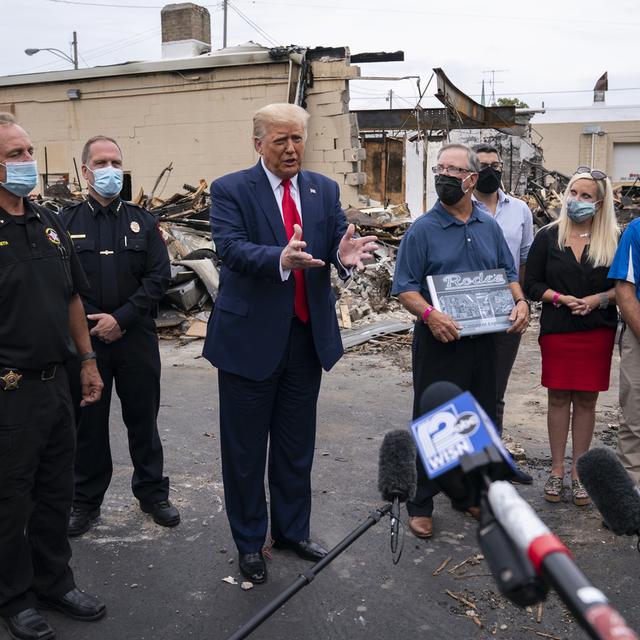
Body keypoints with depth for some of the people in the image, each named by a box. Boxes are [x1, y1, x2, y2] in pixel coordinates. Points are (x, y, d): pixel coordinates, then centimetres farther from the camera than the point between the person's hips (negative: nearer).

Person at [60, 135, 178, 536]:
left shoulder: (143, 222, 5)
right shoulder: (67, 222, 3)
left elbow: (159, 277, -3)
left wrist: (120, 318, -11)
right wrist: (90, 324, -11)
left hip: (136, 337, 1)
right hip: (85, 338, 0)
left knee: (143, 418, 11)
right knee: (88, 421, 10)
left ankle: (152, 492, 27)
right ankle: (87, 500, 25)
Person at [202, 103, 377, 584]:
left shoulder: (325, 190, 7)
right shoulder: (230, 190, -7)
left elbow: (338, 240, -3)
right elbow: (231, 247, -21)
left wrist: (345, 254, -27)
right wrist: (281, 259, -40)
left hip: (307, 336, 4)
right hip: (251, 338, -4)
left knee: (297, 445, 18)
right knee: (246, 449, 9)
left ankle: (292, 530, 37)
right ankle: (249, 541, 28)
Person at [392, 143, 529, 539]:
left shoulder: (489, 226, 8)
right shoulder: (422, 230, -7)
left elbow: (509, 273, 14)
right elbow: (405, 287, -9)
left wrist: (520, 302, -6)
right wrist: (429, 314, -27)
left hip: (484, 341, 5)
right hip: (440, 342, -5)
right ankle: (421, 504, 14)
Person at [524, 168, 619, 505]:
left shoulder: (613, 239, 2)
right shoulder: (548, 236, 2)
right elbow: (531, 284, 2)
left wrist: (598, 298, -14)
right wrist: (561, 298, -14)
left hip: (598, 331, 0)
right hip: (557, 329, 0)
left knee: (586, 400, 6)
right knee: (558, 398, 6)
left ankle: (578, 471, 19)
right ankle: (557, 470, 18)